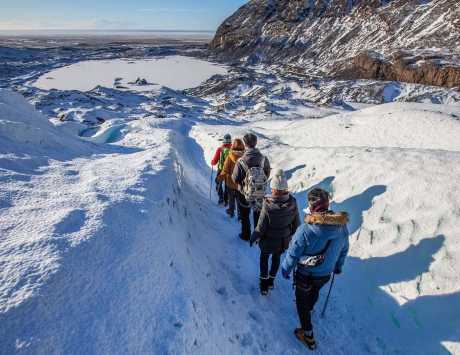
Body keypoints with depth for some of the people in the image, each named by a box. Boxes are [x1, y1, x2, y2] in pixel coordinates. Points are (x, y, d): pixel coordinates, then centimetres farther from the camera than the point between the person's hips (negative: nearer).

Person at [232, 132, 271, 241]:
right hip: (261, 193, 2)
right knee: (258, 215, 22)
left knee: (245, 215, 20)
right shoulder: (264, 159, -15)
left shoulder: (241, 161, -24)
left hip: (245, 193, -2)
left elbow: (235, 179, -16)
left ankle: (246, 235, 34)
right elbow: (267, 175, -2)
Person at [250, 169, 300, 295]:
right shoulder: (292, 203, -22)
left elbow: (261, 228, -22)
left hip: (269, 242, -3)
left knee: (264, 258, 25)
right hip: (284, 241, 3)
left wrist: (253, 237, -2)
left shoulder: (268, 206, -33)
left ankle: (264, 283, 38)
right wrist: (291, 234, 12)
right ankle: (271, 281, 48)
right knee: (277, 257, 29)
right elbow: (296, 224, -7)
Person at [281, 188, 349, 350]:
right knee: (315, 292, 34)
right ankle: (308, 309, 63)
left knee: (302, 300, 20)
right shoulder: (342, 226, -19)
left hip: (305, 275, -4)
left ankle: (308, 335, 34)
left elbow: (293, 253, -21)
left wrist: (286, 268, -1)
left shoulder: (305, 230, -34)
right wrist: (338, 266, 18)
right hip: (326, 274, 5)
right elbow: (344, 250, -1)